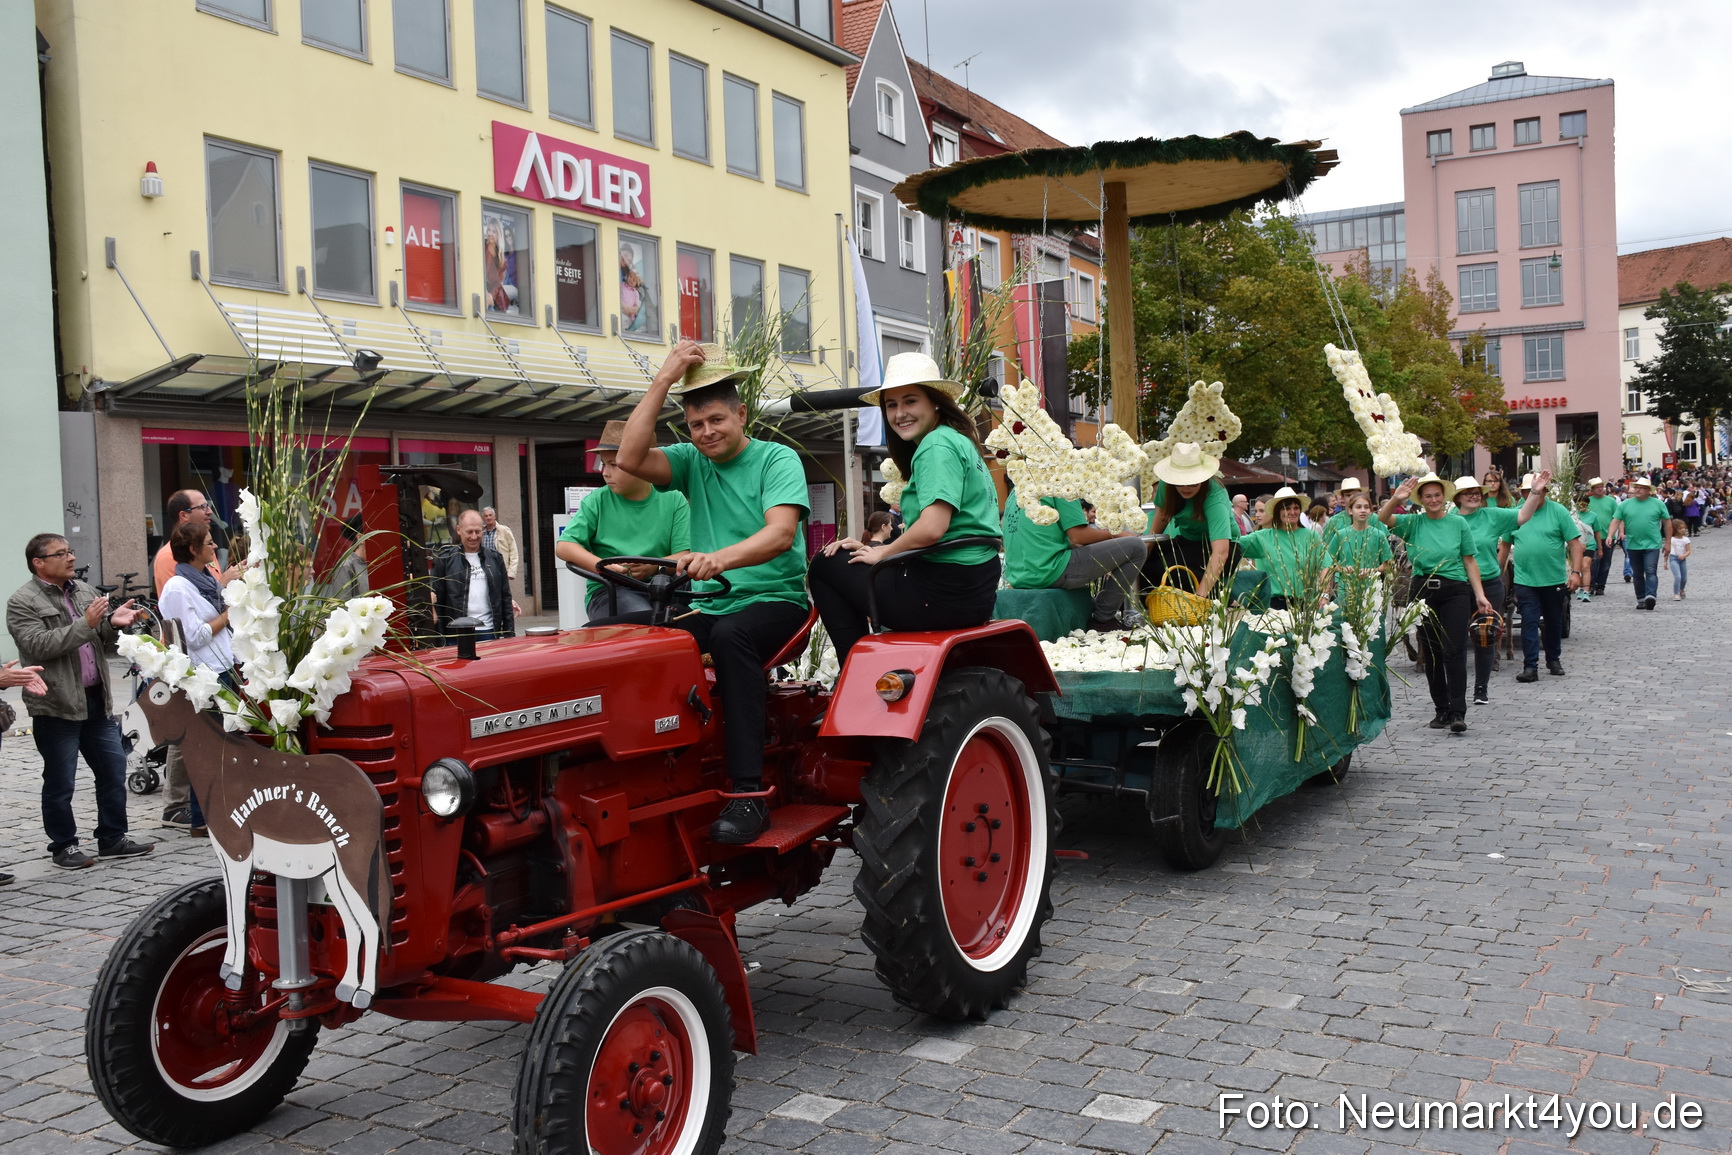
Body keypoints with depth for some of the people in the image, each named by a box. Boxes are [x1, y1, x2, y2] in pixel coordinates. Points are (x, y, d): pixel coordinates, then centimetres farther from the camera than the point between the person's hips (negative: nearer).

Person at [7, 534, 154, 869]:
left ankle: (113, 838, 20)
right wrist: (85, 624, -25)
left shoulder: (84, 591, 13)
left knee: (114, 769, 9)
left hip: (95, 700, 6)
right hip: (56, 705, -6)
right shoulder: (22, 602, -7)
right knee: (60, 783, 4)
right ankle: (64, 847, 16)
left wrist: (113, 623, -5)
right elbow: (38, 645, -20)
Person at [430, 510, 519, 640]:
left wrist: (510, 634, 5)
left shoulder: (495, 558, 10)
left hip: (489, 631, 2)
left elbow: (505, 598, 12)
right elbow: (437, 599, 2)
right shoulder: (445, 560, 3)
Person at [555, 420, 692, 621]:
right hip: (608, 591, -1)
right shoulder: (598, 501, 8)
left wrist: (653, 567, -21)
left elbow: (684, 556, 0)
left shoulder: (673, 501, 7)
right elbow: (563, 546, 0)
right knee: (645, 618, -34)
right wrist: (601, 566, -18)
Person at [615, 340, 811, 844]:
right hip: (711, 606, 5)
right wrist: (663, 380, -8)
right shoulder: (692, 462, 10)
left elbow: (780, 533, -20)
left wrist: (720, 559, -39)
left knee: (730, 634, -38)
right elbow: (630, 459, -7)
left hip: (776, 600, -4)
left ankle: (748, 793, -38)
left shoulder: (778, 460, -3)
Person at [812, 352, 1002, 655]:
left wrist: (881, 553, -7)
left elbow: (931, 528, -24)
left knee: (825, 565, 5)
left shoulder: (937, 445, -13)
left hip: (945, 594, -10)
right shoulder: (960, 441, 17)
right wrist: (872, 549, 4)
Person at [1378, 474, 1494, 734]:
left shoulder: (1458, 523, 4)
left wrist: (1480, 595, 1)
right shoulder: (1413, 523, 5)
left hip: (1455, 590, -2)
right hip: (1423, 590, 2)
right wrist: (1396, 500, -30)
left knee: (1454, 651, -9)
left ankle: (1458, 712, -9)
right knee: (1431, 652, 7)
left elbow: (1470, 561, 6)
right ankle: (1442, 709, 17)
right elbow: (1383, 518, -11)